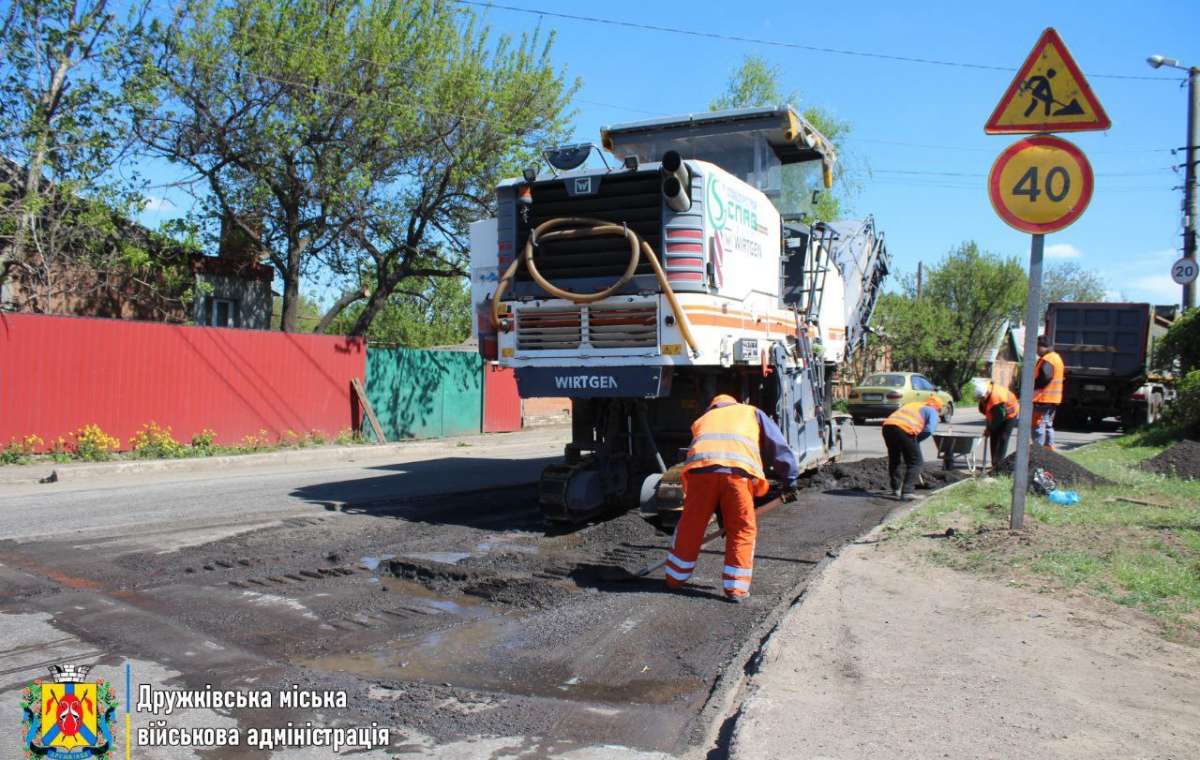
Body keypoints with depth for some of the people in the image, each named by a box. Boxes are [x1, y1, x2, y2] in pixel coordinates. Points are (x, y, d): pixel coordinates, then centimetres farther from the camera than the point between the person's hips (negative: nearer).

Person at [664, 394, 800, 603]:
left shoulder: (701, 420, 38)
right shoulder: (751, 412, 34)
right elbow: (778, 446, 24)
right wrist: (790, 480, 30)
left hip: (700, 467, 2)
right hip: (738, 469, -2)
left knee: (690, 526, 16)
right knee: (742, 530, 11)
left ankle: (675, 578, 29)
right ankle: (736, 588, 11)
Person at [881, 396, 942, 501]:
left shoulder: (913, 404, 36)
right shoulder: (932, 411, 18)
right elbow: (929, 430, -1)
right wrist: (916, 440, 10)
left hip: (887, 425, 6)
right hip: (905, 429, -6)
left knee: (894, 459, 25)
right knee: (915, 462, 7)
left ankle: (896, 488, 33)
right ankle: (907, 492, -4)